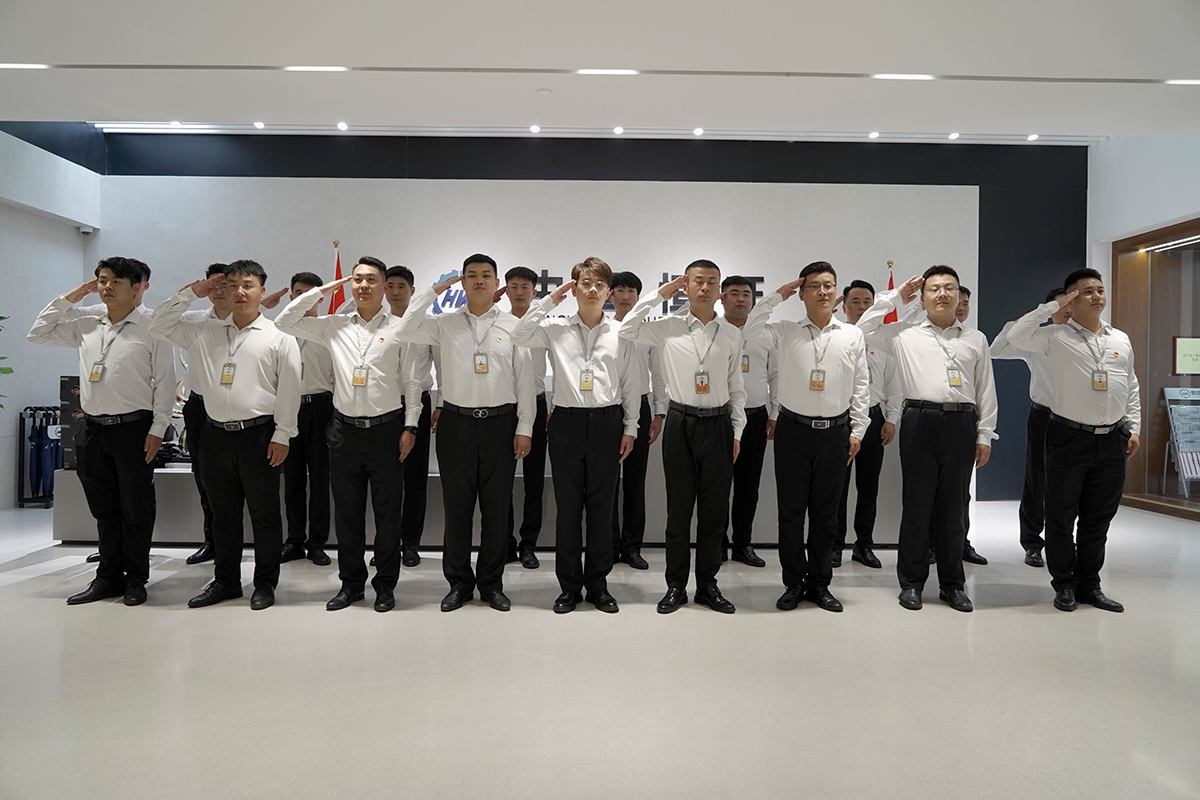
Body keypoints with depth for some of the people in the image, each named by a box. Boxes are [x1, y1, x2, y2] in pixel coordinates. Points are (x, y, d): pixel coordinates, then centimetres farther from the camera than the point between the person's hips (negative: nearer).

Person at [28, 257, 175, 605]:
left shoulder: (150, 328, -3)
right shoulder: (86, 326, 12)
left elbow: (165, 382, -5)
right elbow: (38, 334, 21)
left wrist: (157, 429, -10)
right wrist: (68, 298, 12)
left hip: (133, 429, -5)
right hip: (93, 430, 5)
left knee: (136, 509, 2)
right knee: (104, 510, 13)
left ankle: (135, 579, 15)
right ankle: (109, 577, 24)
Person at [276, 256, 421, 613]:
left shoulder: (399, 329, 2)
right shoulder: (334, 326, 9)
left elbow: (411, 382, 2)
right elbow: (284, 322, 10)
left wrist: (410, 426, -3)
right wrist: (319, 292, 5)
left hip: (386, 428, -3)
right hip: (345, 429, 3)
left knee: (387, 511, 4)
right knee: (346, 511, 10)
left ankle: (385, 584, 18)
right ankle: (351, 583, 24)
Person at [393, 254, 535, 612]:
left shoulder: (513, 325, 4)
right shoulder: (445, 323, 7)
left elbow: (524, 379, 3)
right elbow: (406, 330, -7)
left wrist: (524, 428, -1)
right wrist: (433, 291, -2)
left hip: (500, 422, 0)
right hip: (456, 422, 1)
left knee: (497, 507, 6)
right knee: (457, 506, 7)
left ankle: (492, 583, 20)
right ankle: (459, 582, 21)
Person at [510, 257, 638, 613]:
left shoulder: (620, 333, 5)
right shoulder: (556, 328, 4)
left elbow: (630, 385, 8)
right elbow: (520, 336, -11)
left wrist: (630, 428, 5)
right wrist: (549, 299, -5)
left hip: (607, 422, 0)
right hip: (567, 422, 0)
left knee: (601, 506, 7)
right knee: (567, 506, 5)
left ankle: (598, 584, 21)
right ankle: (569, 586, 18)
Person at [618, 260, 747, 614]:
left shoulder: (732, 334, 6)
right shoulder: (668, 329, 2)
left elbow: (736, 388, 10)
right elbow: (626, 329, -5)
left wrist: (737, 431, 6)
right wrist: (659, 294, -3)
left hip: (718, 425, 1)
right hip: (680, 422, -1)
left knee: (714, 509, 7)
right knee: (678, 508, 6)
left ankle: (707, 585, 21)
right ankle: (676, 585, 19)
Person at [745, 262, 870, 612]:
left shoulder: (853, 336, 7)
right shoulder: (786, 333, 4)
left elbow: (861, 386, 8)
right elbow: (752, 329, -13)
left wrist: (857, 431, 4)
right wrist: (777, 296, -6)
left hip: (835, 431, 1)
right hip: (793, 429, -1)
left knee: (825, 512, 9)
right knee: (791, 510, 4)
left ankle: (820, 584, 22)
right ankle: (794, 583, 18)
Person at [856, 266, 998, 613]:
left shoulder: (975, 339, 15)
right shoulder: (904, 334, 11)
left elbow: (986, 390, 13)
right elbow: (862, 327, 8)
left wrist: (985, 435, 6)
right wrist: (895, 295, 12)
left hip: (961, 424, 2)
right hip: (920, 421, -1)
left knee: (953, 506, 8)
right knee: (917, 504, 3)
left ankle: (952, 584, 19)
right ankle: (911, 582, 14)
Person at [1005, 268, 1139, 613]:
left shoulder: (1122, 340, 12)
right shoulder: (1057, 336, -3)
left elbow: (1132, 388, 18)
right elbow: (1017, 336, -21)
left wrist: (1134, 428, 11)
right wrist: (1053, 306, -15)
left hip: (1112, 441, 5)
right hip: (1069, 438, -4)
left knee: (1098, 518, 12)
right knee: (1061, 515, 2)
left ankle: (1089, 584, 24)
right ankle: (1065, 585, 16)